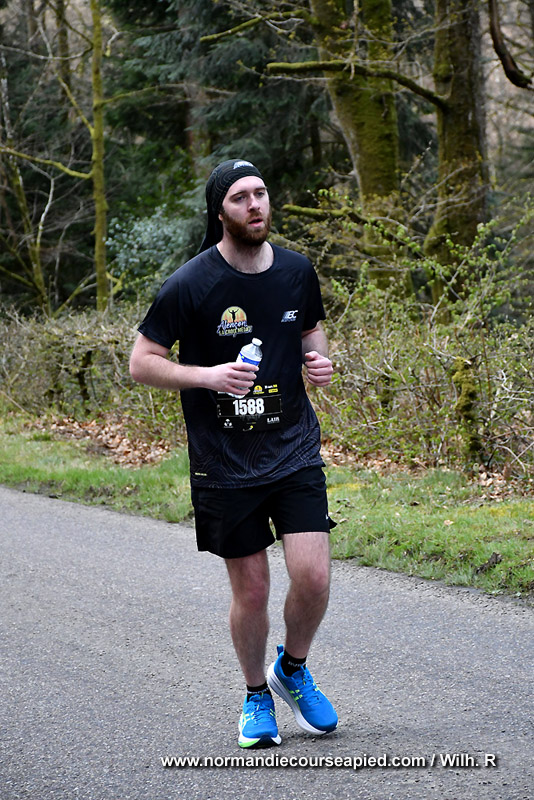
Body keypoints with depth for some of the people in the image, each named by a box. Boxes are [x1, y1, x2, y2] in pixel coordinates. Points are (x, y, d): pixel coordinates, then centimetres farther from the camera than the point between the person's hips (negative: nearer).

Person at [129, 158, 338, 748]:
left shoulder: (297, 271, 3)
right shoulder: (191, 285, -11)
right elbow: (141, 363, -5)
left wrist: (319, 358, -1)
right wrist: (209, 376, -20)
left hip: (295, 451, 3)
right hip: (224, 466, -3)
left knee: (313, 577, -8)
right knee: (251, 590, 4)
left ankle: (292, 670, 22)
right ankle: (256, 696, 29)